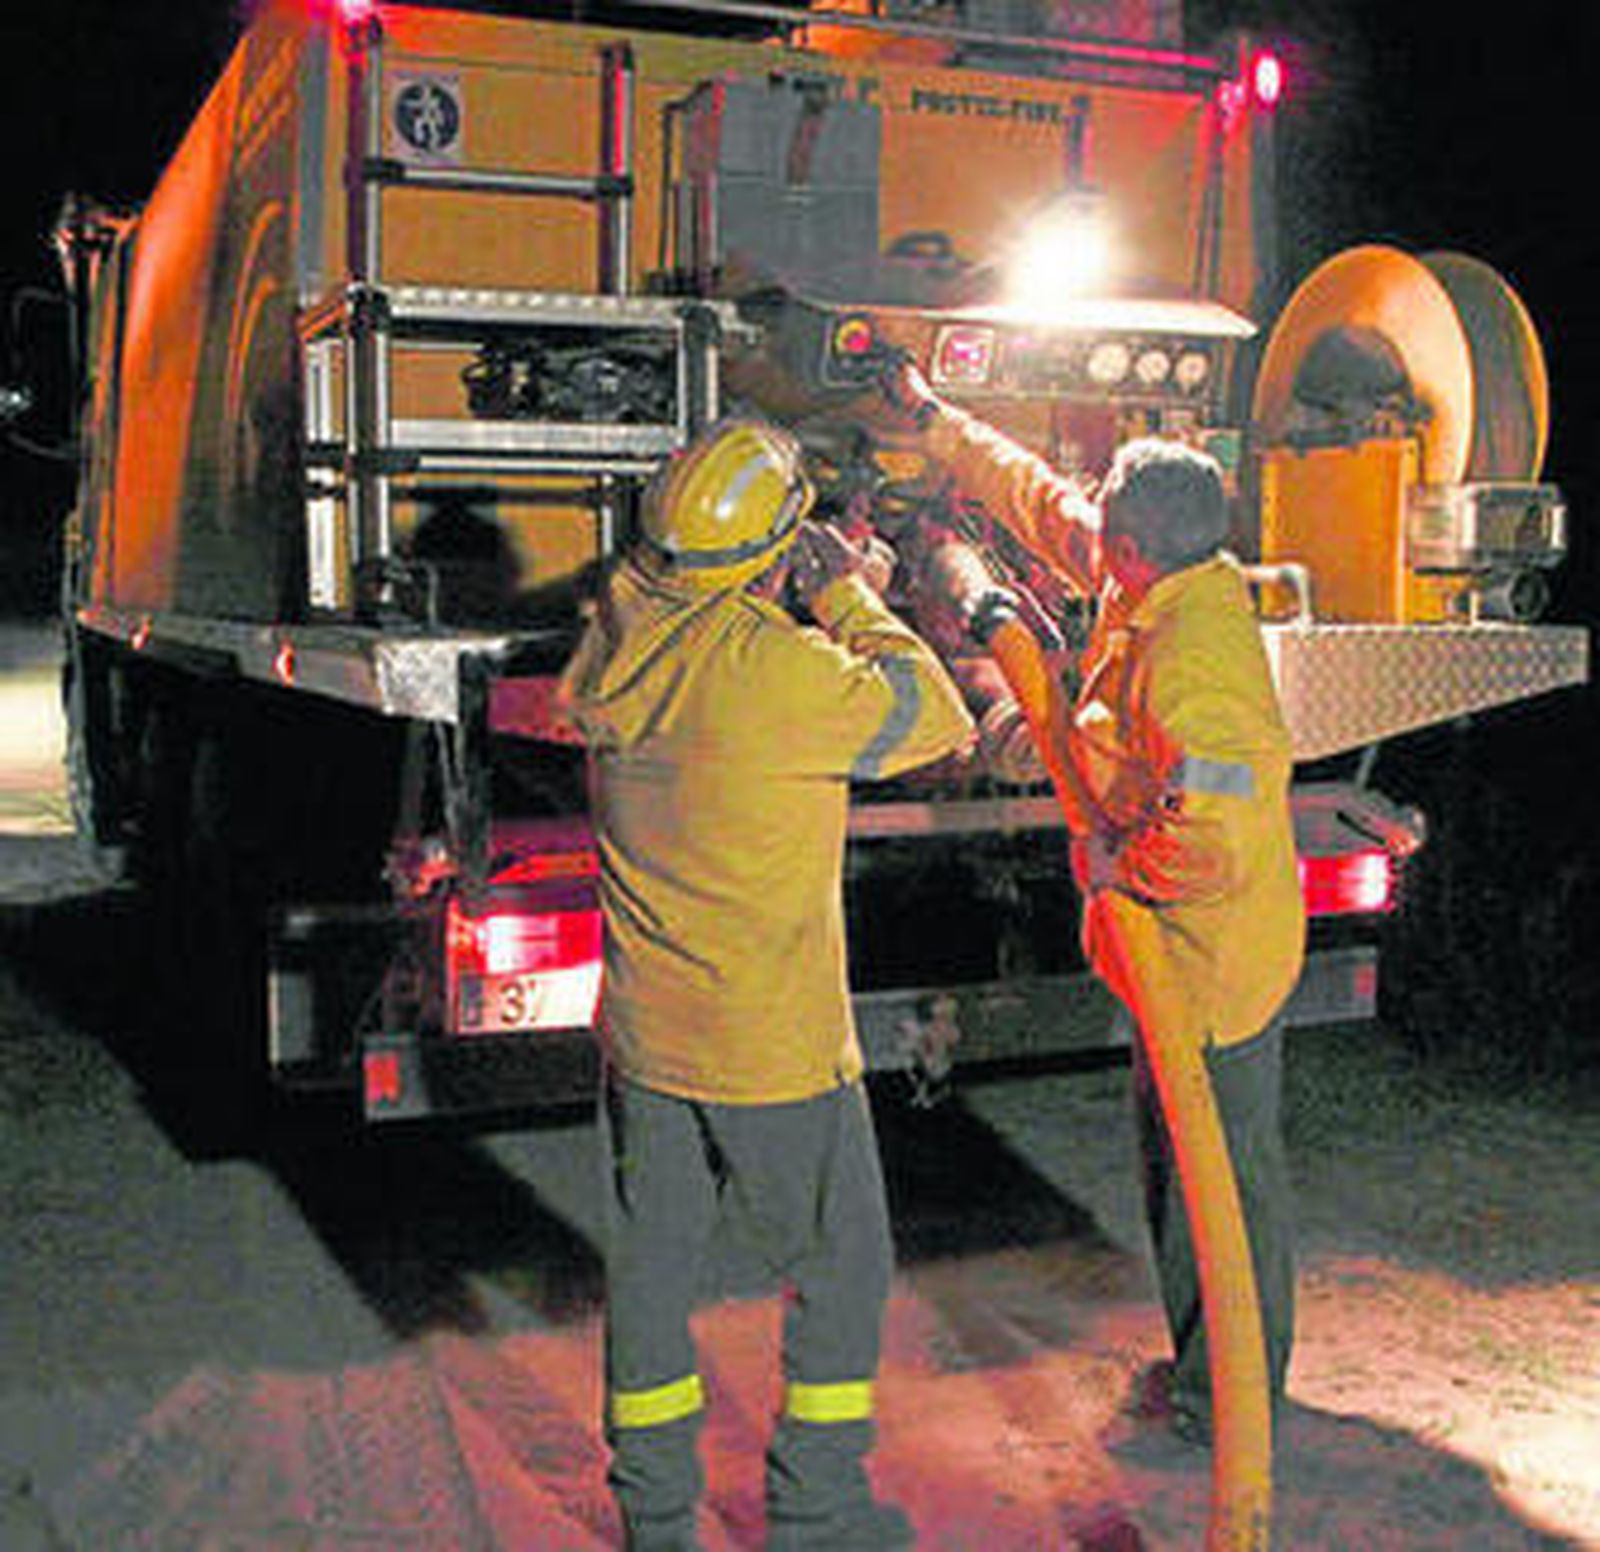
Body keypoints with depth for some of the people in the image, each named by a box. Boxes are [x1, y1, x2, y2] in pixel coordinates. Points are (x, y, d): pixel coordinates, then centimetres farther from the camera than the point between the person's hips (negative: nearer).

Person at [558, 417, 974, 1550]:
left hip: (644, 1031, 6)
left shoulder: (615, 641, -4)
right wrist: (849, 597, 0)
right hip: (774, 1045, -6)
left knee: (653, 1262, 16)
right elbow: (933, 718, -10)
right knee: (842, 1267, 14)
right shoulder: (783, 673, -23)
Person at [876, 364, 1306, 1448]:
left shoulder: (1191, 666, -30)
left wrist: (1114, 863, -18)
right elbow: (1041, 500, 14)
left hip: (1209, 969, -10)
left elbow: (1216, 846, -36)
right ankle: (1205, 1362, 39)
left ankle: (1227, 1403, 23)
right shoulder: (1167, 587, -1)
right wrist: (931, 418, 22)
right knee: (1179, 1162, 22)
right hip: (1182, 956, 10)